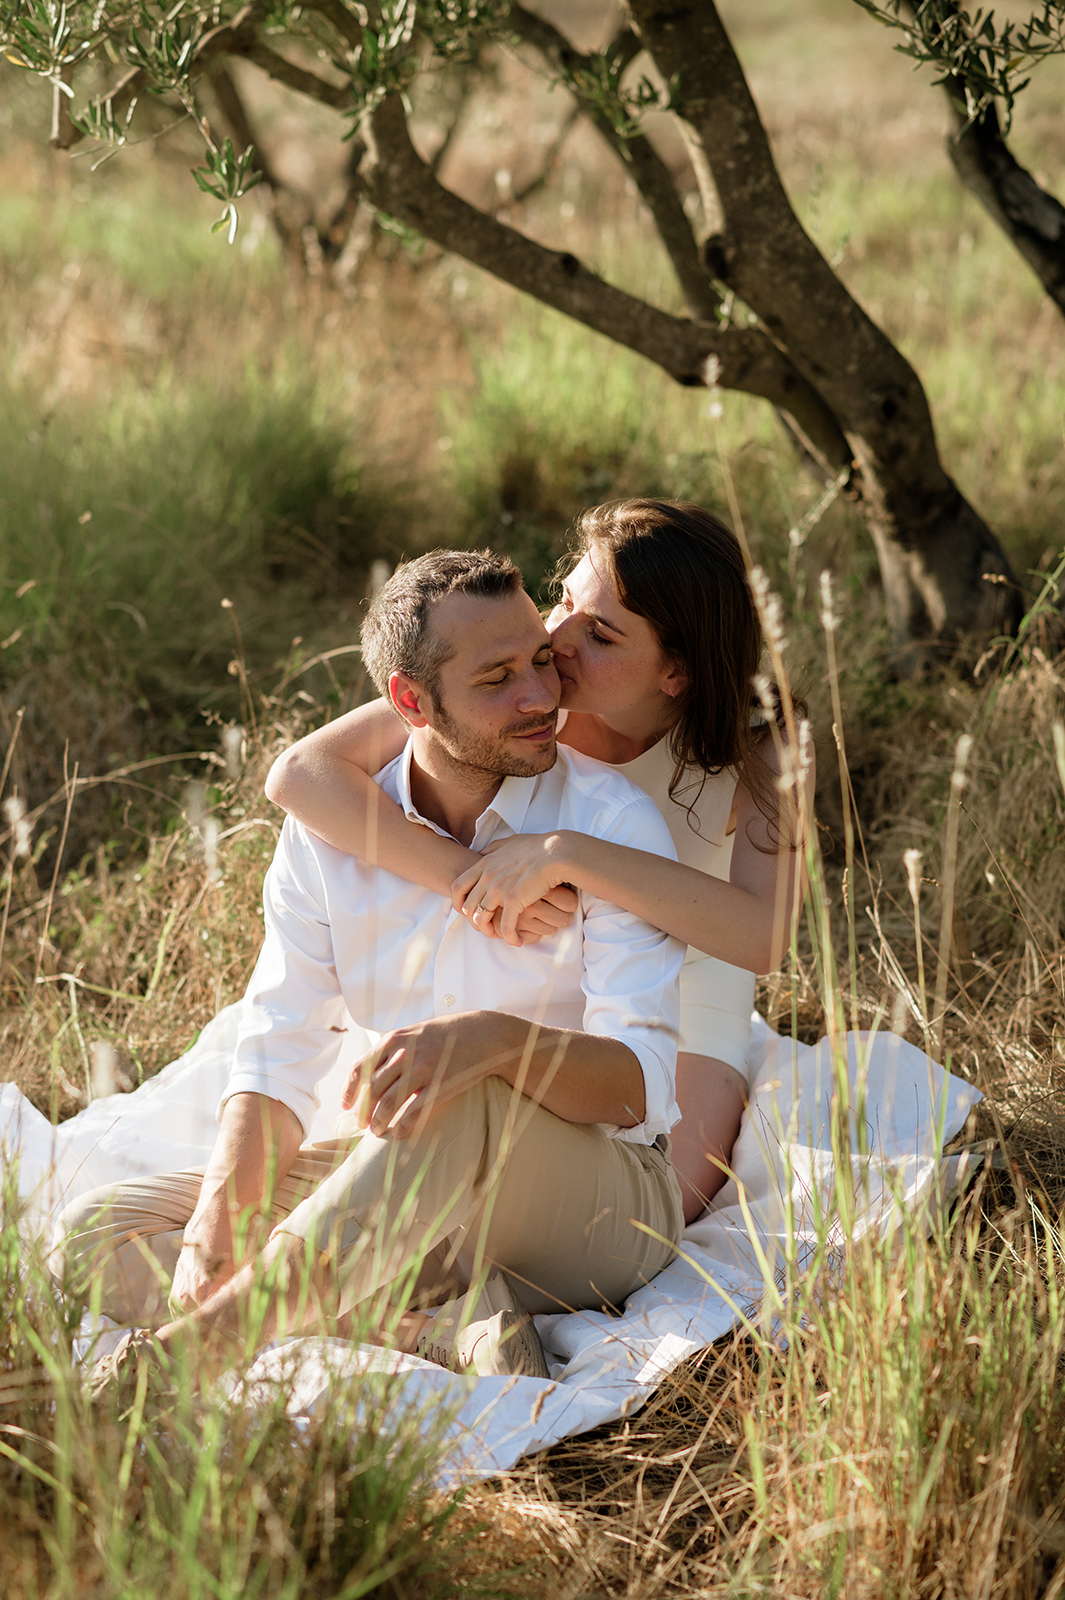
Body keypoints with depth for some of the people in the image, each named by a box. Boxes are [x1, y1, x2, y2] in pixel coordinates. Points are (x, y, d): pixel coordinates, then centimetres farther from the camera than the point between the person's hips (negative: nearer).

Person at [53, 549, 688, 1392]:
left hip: (603, 1200, -5)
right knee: (92, 1236, -12)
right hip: (405, 1189, 5)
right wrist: (212, 1237, -23)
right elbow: (278, 1066, -5)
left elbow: (639, 1085, -22)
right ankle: (448, 1323, -26)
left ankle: (186, 1350, -39)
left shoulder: (610, 820, -12)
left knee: (460, 1088, -39)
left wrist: (501, 1037, -44)